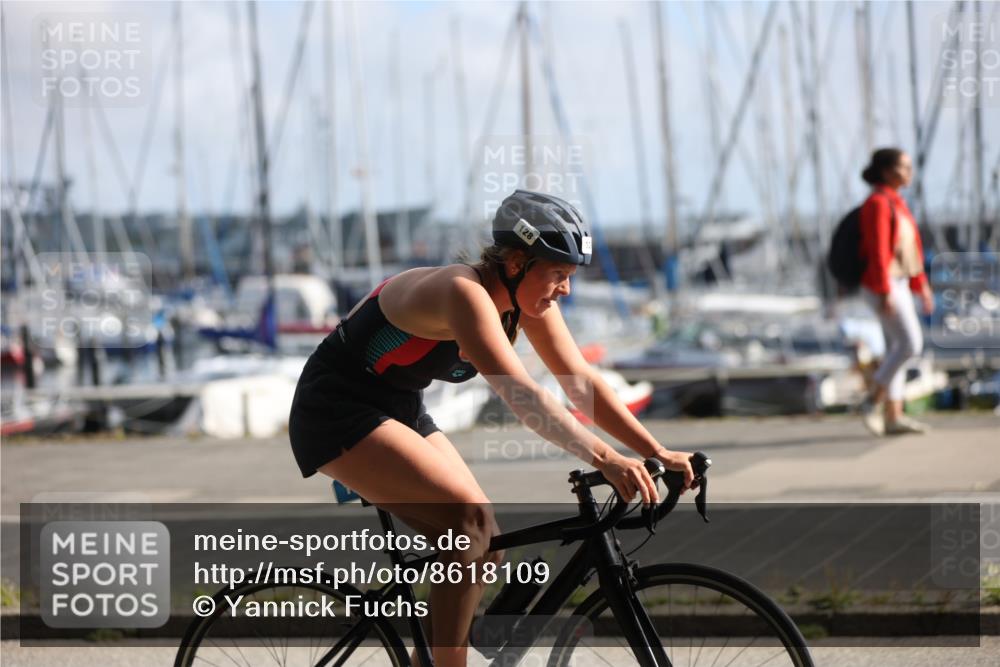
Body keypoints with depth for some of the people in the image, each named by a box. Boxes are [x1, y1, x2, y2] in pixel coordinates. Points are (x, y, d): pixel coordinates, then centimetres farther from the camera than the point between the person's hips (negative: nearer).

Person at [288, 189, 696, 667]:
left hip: (398, 410, 9)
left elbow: (581, 382, -4)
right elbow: (518, 392, -40)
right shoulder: (463, 292, -29)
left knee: (485, 548, 1)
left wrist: (659, 454, -13)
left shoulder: (528, 302, -4)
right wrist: (604, 459, -47)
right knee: (469, 519, -24)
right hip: (337, 412, -9)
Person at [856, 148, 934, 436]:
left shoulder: (894, 203, 16)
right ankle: (872, 402, -5)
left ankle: (893, 418, 6)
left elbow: (908, 250, 19)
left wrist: (922, 285, 18)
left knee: (897, 349, 6)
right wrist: (885, 293, -24)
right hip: (883, 285, -10)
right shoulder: (878, 203, -16)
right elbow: (878, 250, -21)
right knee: (911, 344, -13)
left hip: (897, 284, 10)